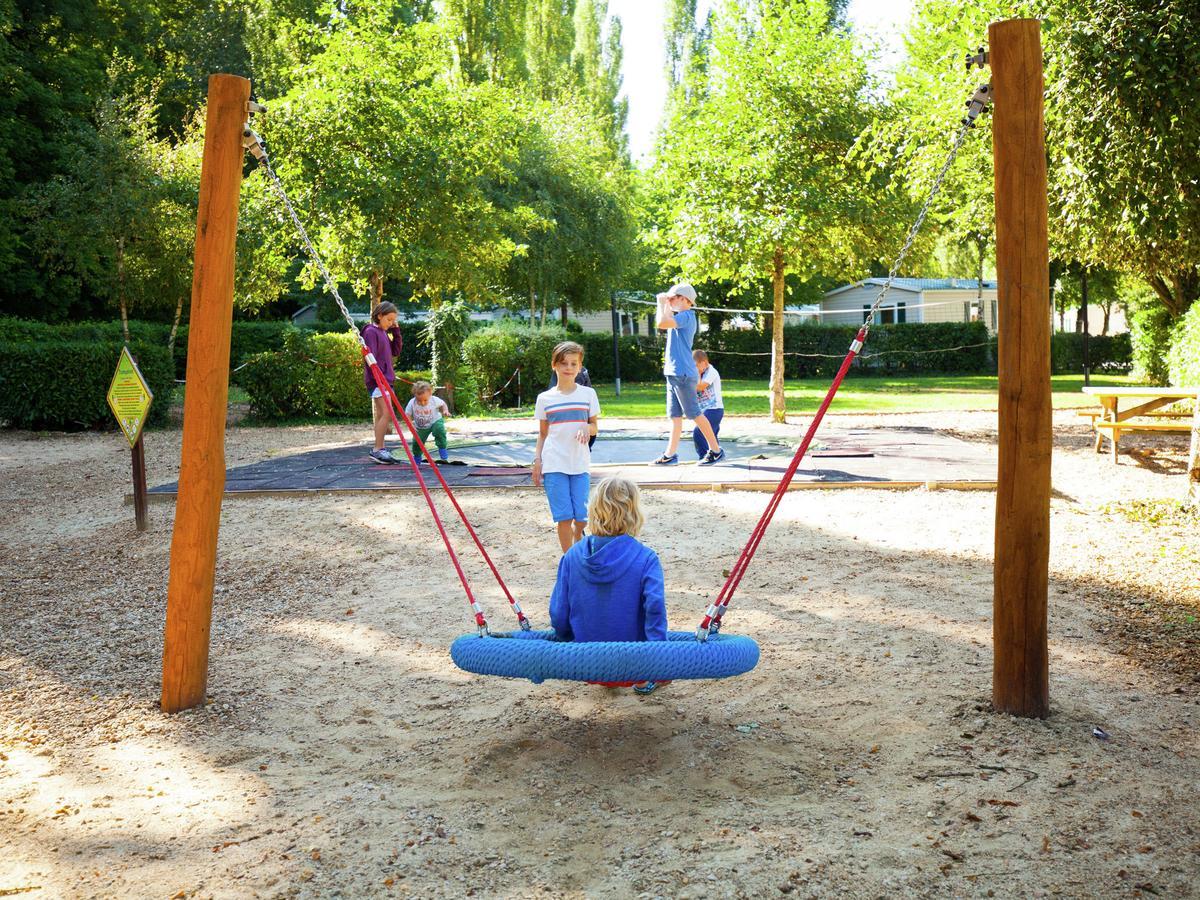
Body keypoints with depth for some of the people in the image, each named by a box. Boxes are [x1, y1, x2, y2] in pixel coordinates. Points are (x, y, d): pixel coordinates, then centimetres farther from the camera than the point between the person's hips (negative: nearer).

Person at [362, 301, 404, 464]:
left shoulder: (384, 333, 16)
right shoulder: (371, 332, -10)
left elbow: (396, 352, 16)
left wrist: (396, 332, 8)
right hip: (377, 379, -9)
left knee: (381, 415, 9)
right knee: (387, 414, -14)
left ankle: (380, 451, 12)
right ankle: (378, 449, -12)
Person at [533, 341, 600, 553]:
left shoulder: (588, 394, 6)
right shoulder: (545, 398, 6)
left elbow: (594, 427, 11)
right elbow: (542, 433, 12)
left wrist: (587, 428, -12)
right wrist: (537, 460, 2)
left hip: (580, 463, 1)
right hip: (554, 464, -1)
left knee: (582, 517, -2)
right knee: (564, 517, -4)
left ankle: (577, 535, 32)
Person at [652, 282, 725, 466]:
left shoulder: (686, 316, -15)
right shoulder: (680, 317, 15)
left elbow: (662, 323, -27)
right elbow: (664, 322, 29)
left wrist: (661, 304, -13)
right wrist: (664, 304, 20)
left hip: (683, 374, -10)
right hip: (674, 373, 10)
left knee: (694, 414, -5)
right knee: (674, 415, 9)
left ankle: (716, 450, 2)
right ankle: (670, 455, 12)